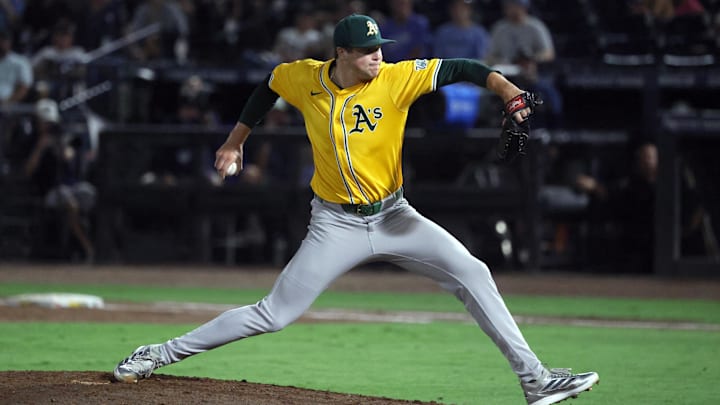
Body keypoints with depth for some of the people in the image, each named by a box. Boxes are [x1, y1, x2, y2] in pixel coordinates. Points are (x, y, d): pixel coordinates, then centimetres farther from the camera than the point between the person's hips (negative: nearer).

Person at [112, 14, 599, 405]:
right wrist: (237, 138, 21)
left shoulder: (396, 79, -14)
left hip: (393, 217, 1)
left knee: (472, 274, -13)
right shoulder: (304, 78, -9)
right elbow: (269, 85, 14)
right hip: (336, 225, -1)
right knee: (273, 314, -2)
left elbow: (459, 69, -24)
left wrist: (508, 89, -40)